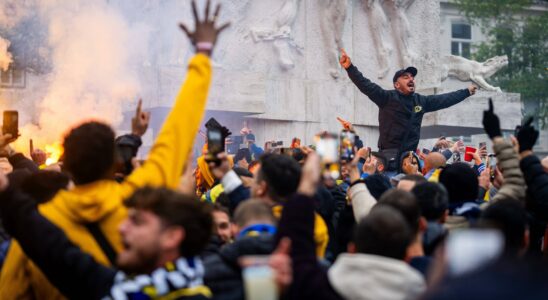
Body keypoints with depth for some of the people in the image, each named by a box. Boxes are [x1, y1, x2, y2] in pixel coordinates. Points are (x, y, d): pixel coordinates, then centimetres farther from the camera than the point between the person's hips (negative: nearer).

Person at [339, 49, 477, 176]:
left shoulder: (421, 101, 12)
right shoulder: (387, 98, -5)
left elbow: (445, 99, 24)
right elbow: (366, 85, -16)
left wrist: (466, 92, 33)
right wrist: (349, 67, -28)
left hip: (410, 154, 6)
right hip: (390, 154, -6)